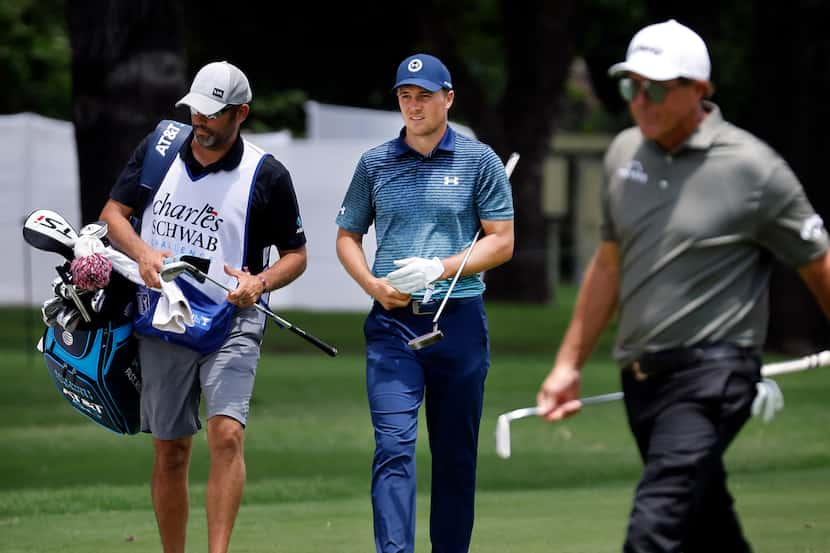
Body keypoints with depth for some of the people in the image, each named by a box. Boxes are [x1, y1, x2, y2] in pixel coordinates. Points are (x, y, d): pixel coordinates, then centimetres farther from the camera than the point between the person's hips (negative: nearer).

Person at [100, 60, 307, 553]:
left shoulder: (267, 175, -4)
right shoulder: (157, 150, 4)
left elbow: (295, 254, 4)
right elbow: (113, 213, 7)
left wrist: (259, 282, -17)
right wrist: (142, 253, -13)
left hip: (232, 324, -3)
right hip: (162, 325, 3)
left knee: (227, 434, -21)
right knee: (170, 451, 7)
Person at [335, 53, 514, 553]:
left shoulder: (479, 160, 4)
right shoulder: (375, 164, 9)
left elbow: (502, 242, 2)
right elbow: (348, 236, 16)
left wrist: (439, 268, -12)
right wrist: (373, 284, -3)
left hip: (460, 322, 0)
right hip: (393, 323, 0)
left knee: (457, 455, 6)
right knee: (394, 445, -13)